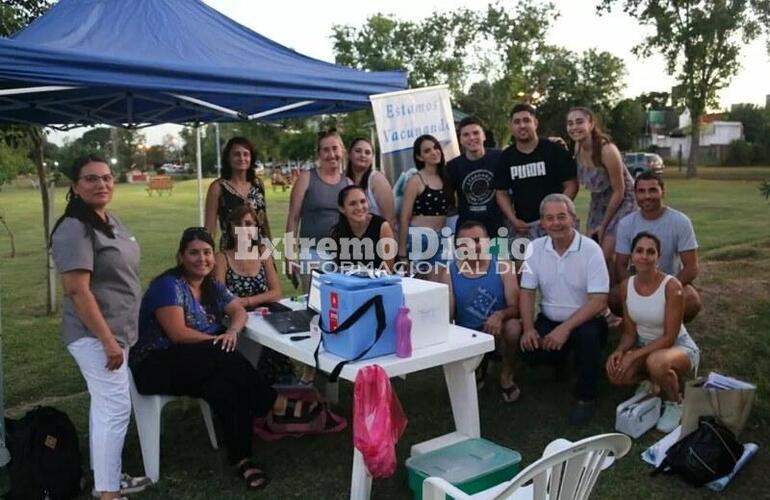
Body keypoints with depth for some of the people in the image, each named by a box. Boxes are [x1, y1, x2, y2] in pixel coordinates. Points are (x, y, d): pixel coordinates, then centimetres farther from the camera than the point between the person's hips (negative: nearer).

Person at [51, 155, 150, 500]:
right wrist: (108, 341, -24)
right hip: (95, 335, -9)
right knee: (116, 408, -6)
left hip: (115, 330, 9)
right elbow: (78, 290, -24)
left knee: (104, 406, 17)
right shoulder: (74, 229, -19)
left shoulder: (110, 220, 10)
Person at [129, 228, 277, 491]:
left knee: (225, 387, -28)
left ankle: (242, 458, -21)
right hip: (158, 367, -7)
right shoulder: (168, 285, -13)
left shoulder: (212, 285, 10)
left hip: (200, 366, 7)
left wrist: (232, 332, -14)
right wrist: (219, 340, -17)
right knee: (226, 358, -32)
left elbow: (239, 311, 8)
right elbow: (179, 334, -21)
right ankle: (269, 405, -19)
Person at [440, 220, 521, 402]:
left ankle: (507, 376, -3)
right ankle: (477, 370, 14)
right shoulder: (450, 273, -6)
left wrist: (500, 315, -36)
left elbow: (516, 307, -13)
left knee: (513, 325, -34)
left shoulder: (503, 266, -9)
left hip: (499, 334, -1)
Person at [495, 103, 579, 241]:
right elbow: (501, 192, 9)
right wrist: (513, 220, -4)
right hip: (523, 226, 3)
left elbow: (571, 185, -3)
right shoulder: (506, 157, 7)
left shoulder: (555, 151, -3)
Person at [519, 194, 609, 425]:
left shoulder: (591, 249, -14)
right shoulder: (535, 248, -1)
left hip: (585, 321, -3)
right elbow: (527, 291, 1)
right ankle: (561, 360, 18)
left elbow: (598, 301, -19)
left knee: (588, 335, -36)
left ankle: (586, 397, -9)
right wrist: (528, 328, -14)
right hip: (549, 320, 3)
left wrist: (565, 328, -28)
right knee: (529, 350, -23)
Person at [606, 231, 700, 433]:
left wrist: (634, 356, -28)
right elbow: (630, 332, -1)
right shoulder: (626, 285, -8)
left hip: (678, 346, -4)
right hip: (645, 346, 5)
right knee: (616, 371, -24)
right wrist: (620, 351, -22)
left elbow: (669, 337, -21)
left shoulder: (671, 286, -24)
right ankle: (651, 380, 12)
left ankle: (675, 403, -4)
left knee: (656, 362, -38)